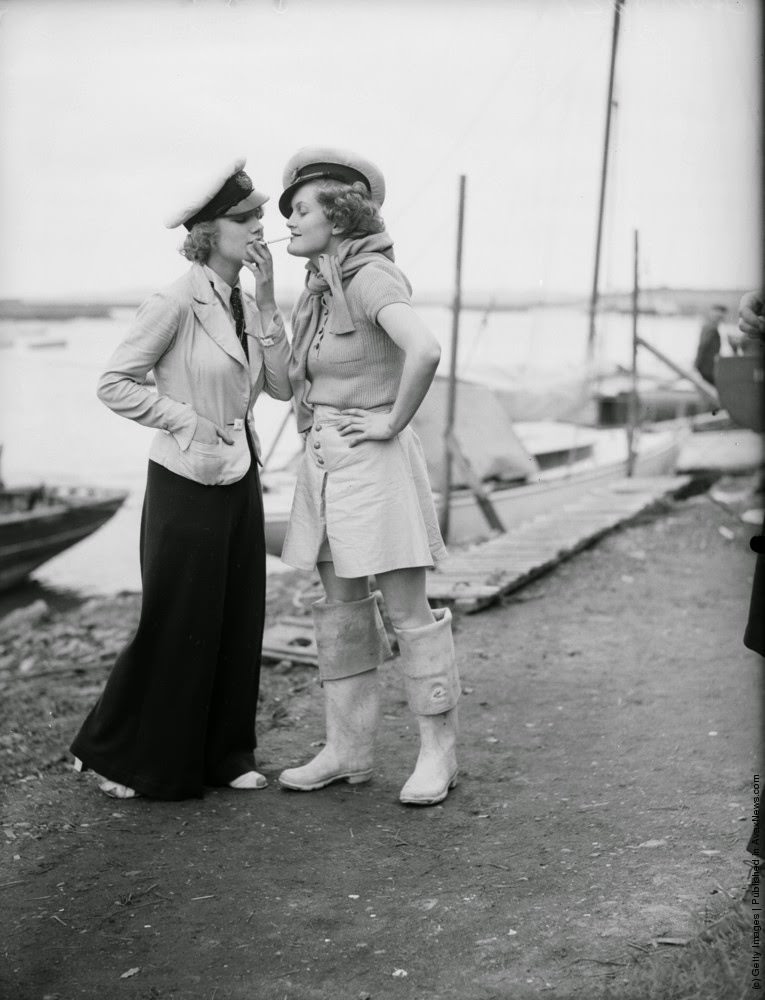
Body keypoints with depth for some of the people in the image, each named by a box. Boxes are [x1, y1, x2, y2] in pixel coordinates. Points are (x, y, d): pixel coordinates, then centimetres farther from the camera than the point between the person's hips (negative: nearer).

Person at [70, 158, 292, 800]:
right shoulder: (178, 303, -15)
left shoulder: (245, 305, 8)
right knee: (178, 626, 2)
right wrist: (185, 419, -15)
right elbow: (114, 385, -13)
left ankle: (223, 755, 26)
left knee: (239, 622, 11)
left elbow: (282, 386, 0)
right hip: (187, 483, -7)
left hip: (240, 480, 7)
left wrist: (266, 302, -6)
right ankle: (114, 754, 21)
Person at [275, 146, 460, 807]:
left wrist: (393, 421, -22)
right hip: (325, 464, 9)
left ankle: (438, 754, 11)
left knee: (408, 611, -1)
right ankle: (348, 751, 21)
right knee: (339, 610, 12)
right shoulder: (320, 286, 12)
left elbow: (425, 351, -33)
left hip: (374, 462, -9)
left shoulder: (371, 277, -15)